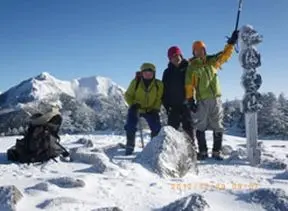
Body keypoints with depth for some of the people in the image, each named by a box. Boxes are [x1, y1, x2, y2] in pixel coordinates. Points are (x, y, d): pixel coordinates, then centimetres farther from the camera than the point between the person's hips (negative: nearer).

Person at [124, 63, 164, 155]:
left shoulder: (158, 84, -10)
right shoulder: (135, 82, -13)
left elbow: (159, 98, -1)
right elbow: (128, 95, -3)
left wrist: (155, 108, -15)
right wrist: (133, 104, -19)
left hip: (151, 110, 1)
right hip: (136, 109, -1)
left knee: (157, 128, -5)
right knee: (130, 127, -11)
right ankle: (130, 146, 8)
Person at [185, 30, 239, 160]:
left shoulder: (212, 61, 11)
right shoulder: (192, 67, 2)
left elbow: (225, 54, 13)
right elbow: (189, 85, -2)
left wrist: (231, 43, 2)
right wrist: (190, 99, -9)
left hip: (216, 99, 3)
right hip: (202, 101, -3)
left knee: (218, 127, 4)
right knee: (200, 127, 0)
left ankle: (216, 152, 11)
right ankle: (203, 152, 9)